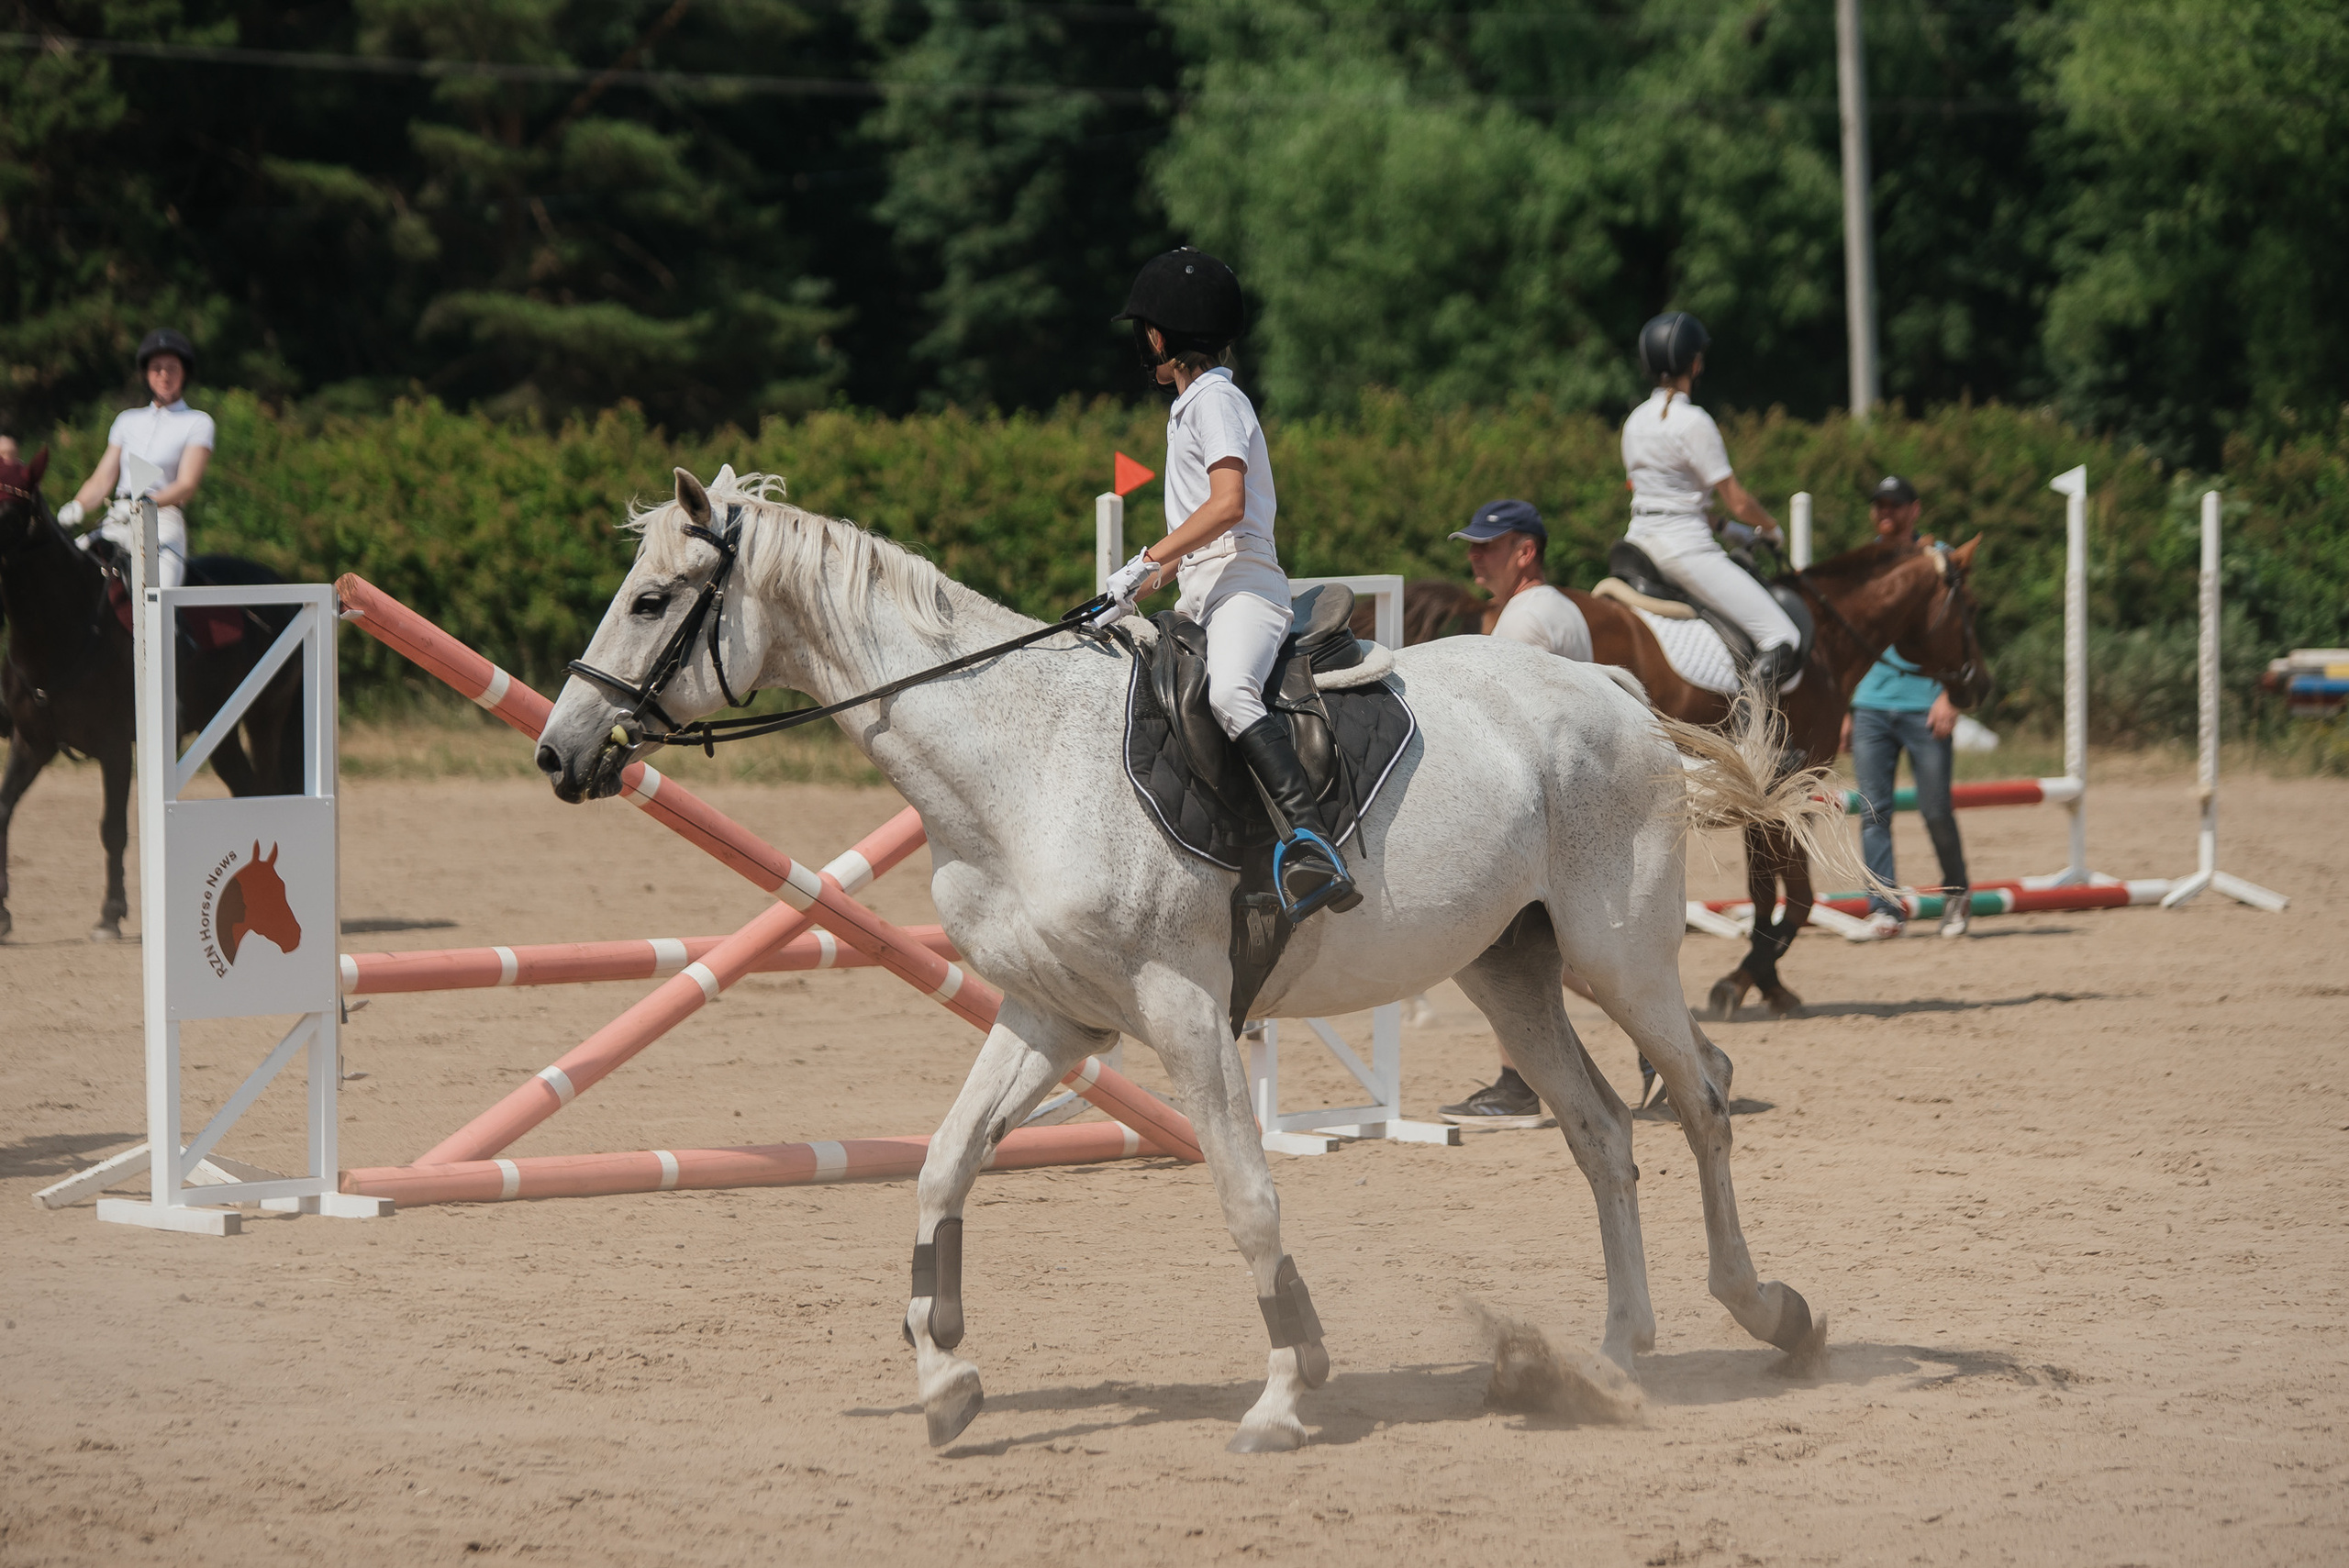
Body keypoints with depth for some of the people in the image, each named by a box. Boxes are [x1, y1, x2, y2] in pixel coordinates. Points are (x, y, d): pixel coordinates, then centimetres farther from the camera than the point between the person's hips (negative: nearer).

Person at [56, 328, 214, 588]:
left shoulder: (197, 423, 8)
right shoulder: (128, 420, 21)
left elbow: (187, 484, -4)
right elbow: (102, 479, 16)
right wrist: (77, 507, -5)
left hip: (162, 520, -5)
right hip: (117, 521, 5)